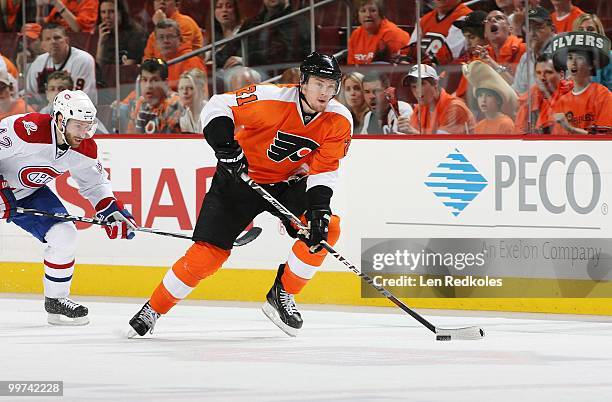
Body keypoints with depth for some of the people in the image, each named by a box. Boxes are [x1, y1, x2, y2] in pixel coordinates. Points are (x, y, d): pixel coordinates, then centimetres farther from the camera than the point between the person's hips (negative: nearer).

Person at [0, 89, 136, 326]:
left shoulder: (84, 148, -12)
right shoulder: (27, 129, -35)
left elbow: (94, 182, 6)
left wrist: (113, 211, -7)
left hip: (29, 193, 6)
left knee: (65, 236, -5)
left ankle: (56, 301, 12)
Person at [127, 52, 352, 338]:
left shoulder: (339, 121, -15)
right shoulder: (271, 99, -27)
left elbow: (324, 171, -12)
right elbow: (217, 107, -20)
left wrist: (320, 209, -26)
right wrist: (225, 147, -31)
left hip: (287, 183, 4)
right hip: (241, 178, -4)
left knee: (326, 229, -19)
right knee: (205, 255, -10)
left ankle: (282, 295, 0)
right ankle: (151, 311, 8)